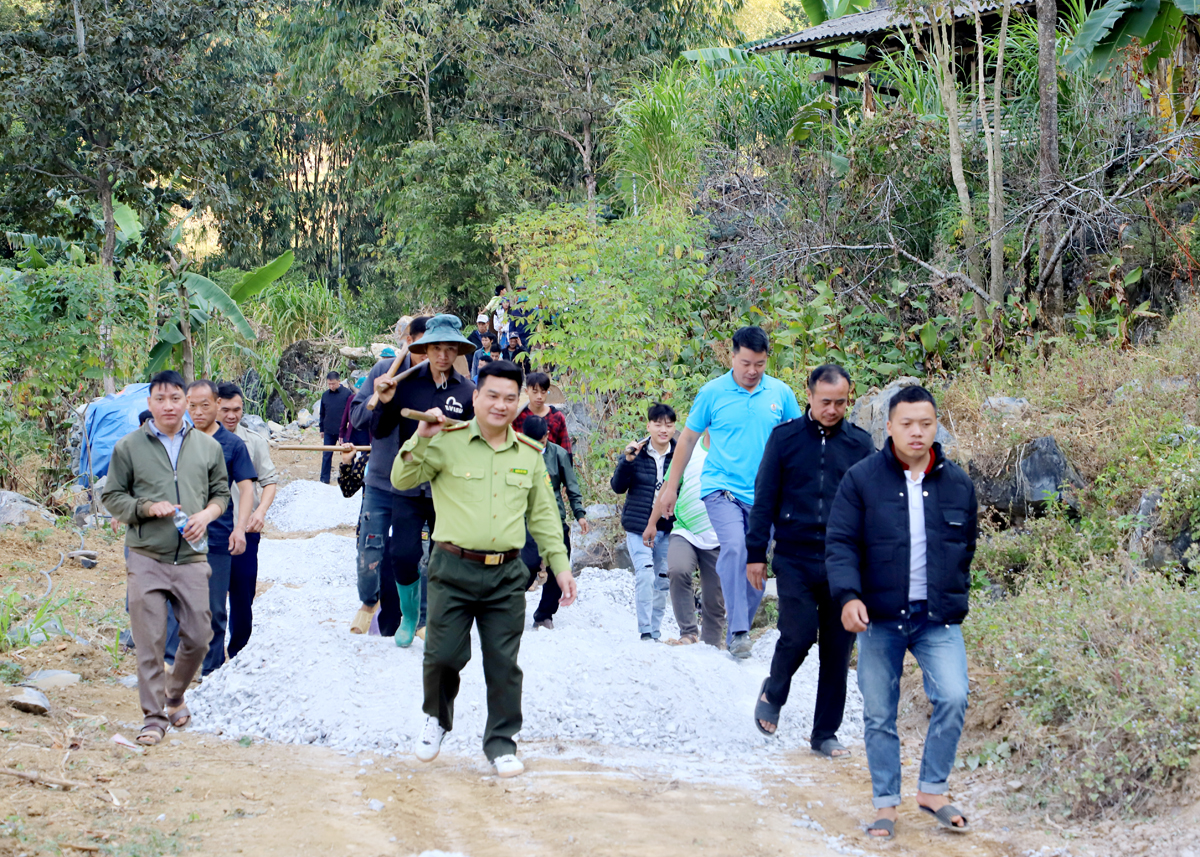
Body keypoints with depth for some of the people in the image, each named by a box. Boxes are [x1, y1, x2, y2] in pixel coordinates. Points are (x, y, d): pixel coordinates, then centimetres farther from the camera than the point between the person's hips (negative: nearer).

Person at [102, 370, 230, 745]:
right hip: (147, 559, -2)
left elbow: (221, 493, 17)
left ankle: (175, 697, 31)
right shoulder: (129, 447, 2)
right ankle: (154, 717, 3)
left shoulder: (208, 447, 9)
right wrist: (147, 508, -12)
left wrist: (207, 514, -5)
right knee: (150, 642, -5)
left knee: (198, 637, 5)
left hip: (192, 557, 2)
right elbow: (112, 497, 6)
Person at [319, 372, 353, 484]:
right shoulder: (325, 395, 7)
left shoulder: (347, 393, -5)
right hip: (329, 432, 4)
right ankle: (324, 479, 11)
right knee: (326, 456, 5)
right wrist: (322, 429, 14)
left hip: (343, 431, -4)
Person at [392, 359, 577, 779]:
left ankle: (501, 743, 17)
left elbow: (543, 515, 17)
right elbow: (402, 480, -5)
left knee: (503, 663, 4)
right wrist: (422, 438, -19)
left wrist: (560, 565, 13)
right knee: (444, 654, -3)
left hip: (506, 575, 3)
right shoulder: (448, 442, -1)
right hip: (453, 570, -3)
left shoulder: (529, 455, 10)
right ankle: (436, 719, 25)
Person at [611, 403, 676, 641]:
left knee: (663, 580, 7)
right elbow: (618, 487, -5)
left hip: (668, 528, 2)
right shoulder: (636, 453, -2)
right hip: (638, 526, -2)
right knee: (644, 575, -15)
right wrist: (627, 461, -20)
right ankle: (644, 630, -9)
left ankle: (655, 630, 20)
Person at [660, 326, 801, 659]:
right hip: (722, 487, -3)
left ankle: (737, 634, 18)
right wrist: (671, 486, 10)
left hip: (764, 495, 3)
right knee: (734, 548, -26)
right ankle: (738, 631, -27)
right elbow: (688, 438, 9)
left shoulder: (781, 393, 4)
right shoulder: (712, 392, 0)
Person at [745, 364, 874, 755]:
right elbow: (764, 498, 5)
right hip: (794, 560, -2)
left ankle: (826, 734, 15)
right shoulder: (785, 437, 3)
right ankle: (773, 694, 20)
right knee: (798, 634, -11)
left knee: (838, 650, 3)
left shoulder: (860, 444, 6)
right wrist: (756, 553, 1)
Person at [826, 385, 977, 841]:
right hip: (879, 619, -1)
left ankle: (933, 790, 2)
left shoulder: (957, 483, 6)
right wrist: (849, 595, -19)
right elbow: (840, 543, -5)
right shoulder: (862, 479, -2)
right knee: (879, 714, 4)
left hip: (939, 619, 1)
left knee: (953, 698, -15)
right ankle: (886, 804, 16)